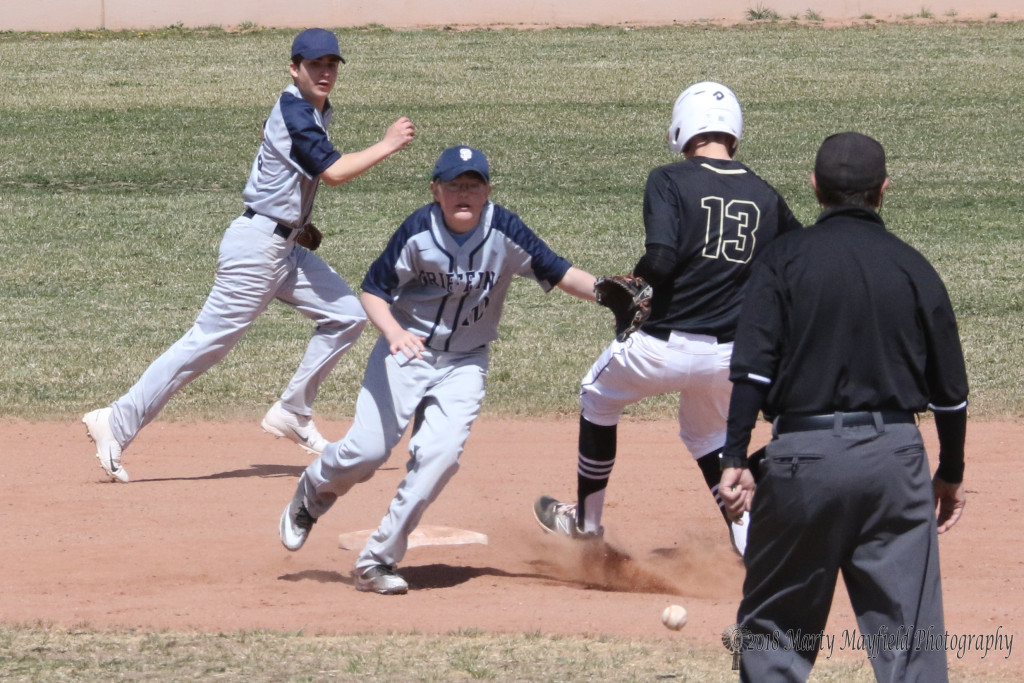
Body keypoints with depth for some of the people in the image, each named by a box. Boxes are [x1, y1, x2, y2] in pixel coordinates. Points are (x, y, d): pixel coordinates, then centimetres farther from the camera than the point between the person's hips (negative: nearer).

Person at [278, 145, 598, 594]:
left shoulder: (504, 232, -14)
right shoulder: (419, 232, -16)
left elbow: (559, 274, -16)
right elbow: (373, 291, -11)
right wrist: (393, 330, -32)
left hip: (464, 363, 1)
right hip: (406, 351, -1)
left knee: (439, 456, -17)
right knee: (366, 451, -10)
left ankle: (377, 561, -6)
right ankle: (311, 496, 26)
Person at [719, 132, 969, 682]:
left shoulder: (785, 258, 0)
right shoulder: (913, 268, 6)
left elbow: (752, 368, -10)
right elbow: (950, 389, 9)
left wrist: (735, 459, -9)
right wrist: (951, 474, 21)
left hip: (804, 454, -2)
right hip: (896, 454, 2)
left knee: (773, 625, 11)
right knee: (911, 635, 1)